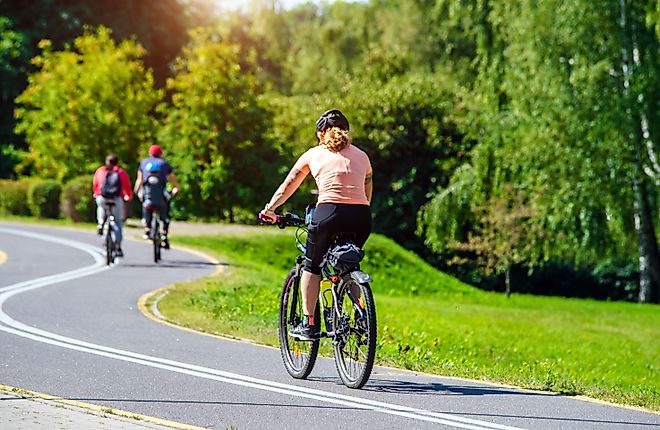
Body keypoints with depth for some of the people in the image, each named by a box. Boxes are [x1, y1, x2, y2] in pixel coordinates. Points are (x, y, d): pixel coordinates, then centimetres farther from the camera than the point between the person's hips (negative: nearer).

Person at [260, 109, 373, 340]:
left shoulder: (313, 154, 17)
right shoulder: (361, 156, 22)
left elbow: (287, 187, 26)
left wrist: (269, 209, 39)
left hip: (329, 213, -2)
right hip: (361, 217, 2)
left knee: (312, 266, 19)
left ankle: (308, 324, 12)